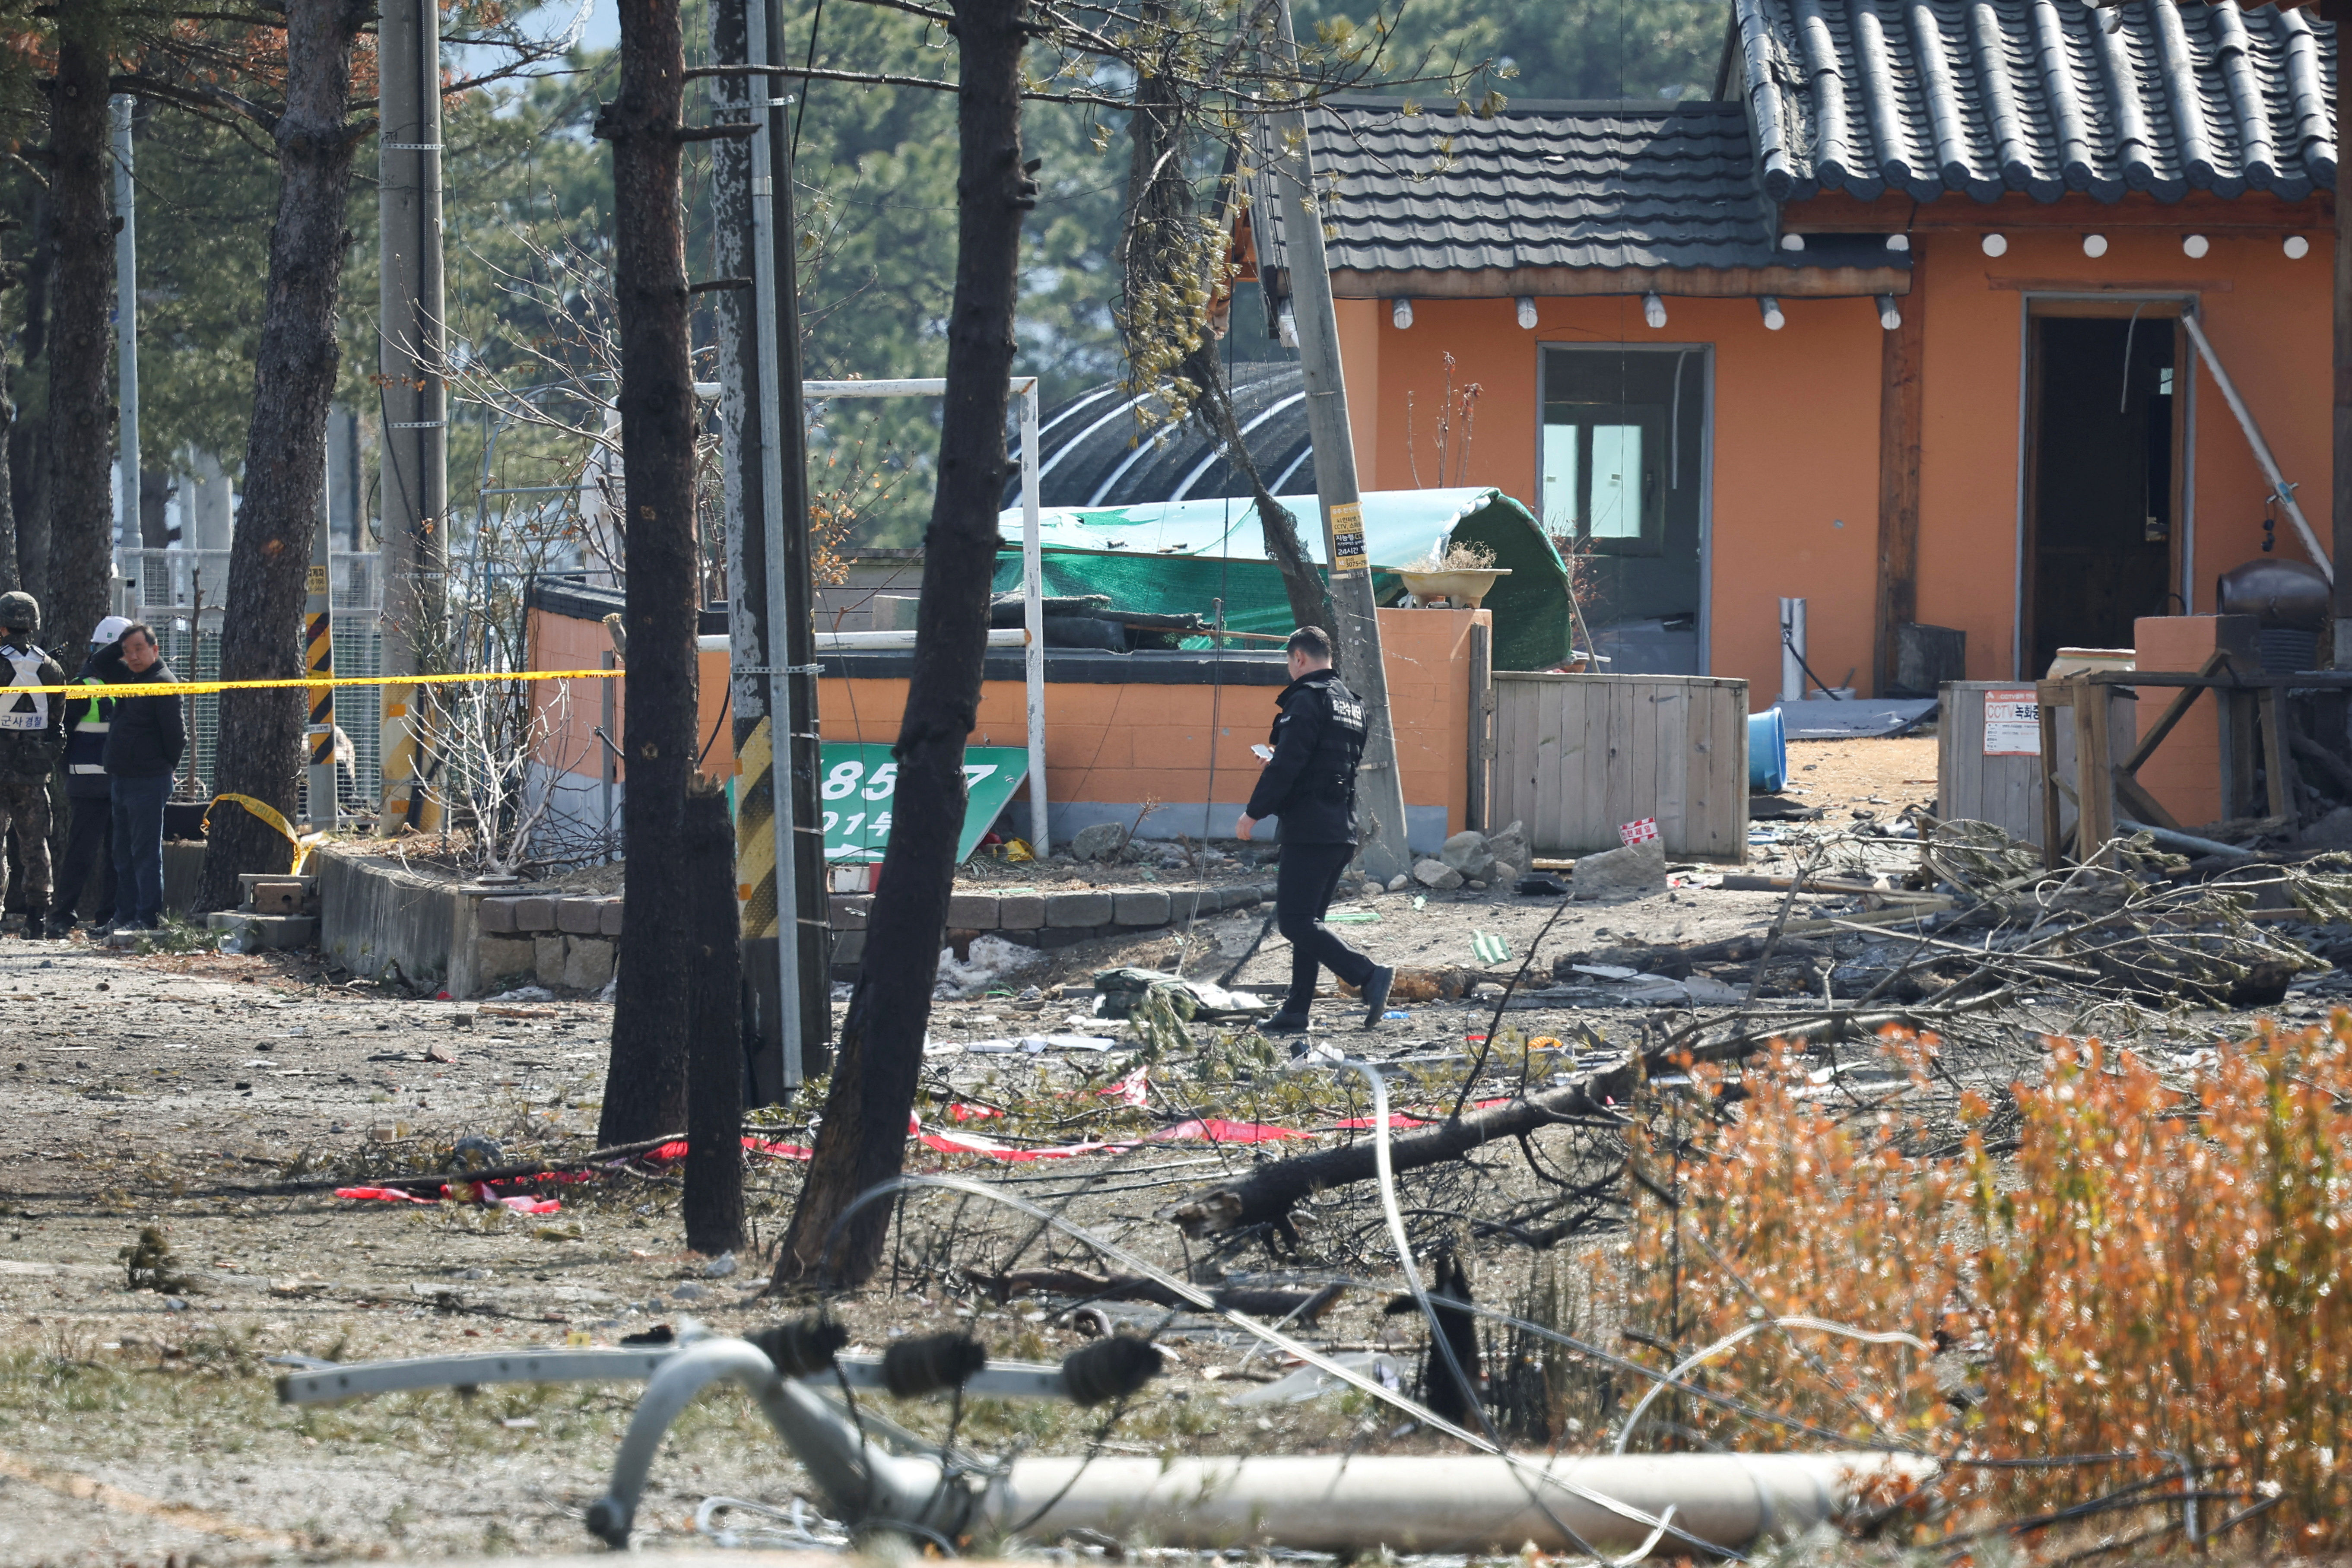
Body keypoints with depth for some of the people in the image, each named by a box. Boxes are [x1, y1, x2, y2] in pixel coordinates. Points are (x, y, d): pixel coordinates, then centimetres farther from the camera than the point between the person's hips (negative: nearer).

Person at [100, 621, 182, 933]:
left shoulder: (163, 683, -13)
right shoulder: (130, 677, 12)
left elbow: (175, 733, -14)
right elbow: (101, 666, 25)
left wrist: (166, 767, -2)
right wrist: (120, 644, 10)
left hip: (148, 781, -9)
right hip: (121, 779, 9)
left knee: (145, 853, -8)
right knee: (123, 854, 12)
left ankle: (148, 918, -7)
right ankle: (125, 916, 17)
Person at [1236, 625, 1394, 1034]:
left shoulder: (1306, 700, -12)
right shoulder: (1351, 702, 17)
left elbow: (1286, 765, -18)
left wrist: (1254, 813, -10)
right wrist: (1278, 767, 35)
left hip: (1308, 829, -9)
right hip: (1342, 829, 9)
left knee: (1294, 921, -10)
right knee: (1307, 920, 14)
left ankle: (1369, 976, -21)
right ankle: (1295, 1012, 13)